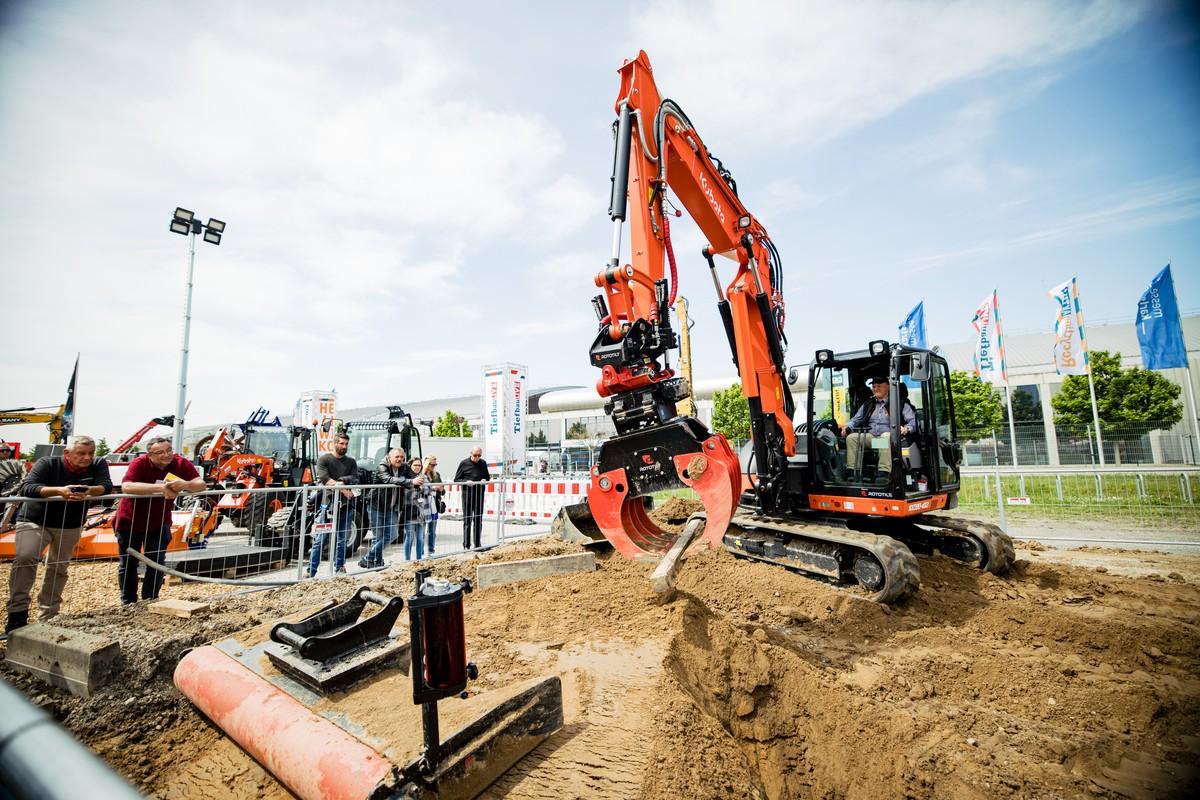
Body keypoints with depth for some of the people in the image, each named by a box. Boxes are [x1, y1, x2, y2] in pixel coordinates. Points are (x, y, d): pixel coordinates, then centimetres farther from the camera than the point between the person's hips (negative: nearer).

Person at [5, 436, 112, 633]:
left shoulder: (98, 466, -11)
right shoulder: (47, 464, -17)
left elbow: (106, 486, -24)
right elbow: (27, 488, -30)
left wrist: (88, 491, -46)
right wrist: (59, 490, -46)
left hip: (70, 527, 3)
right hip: (34, 522, -2)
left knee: (58, 569, 11)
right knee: (24, 558, -24)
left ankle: (47, 616, 24)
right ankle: (18, 611, -12)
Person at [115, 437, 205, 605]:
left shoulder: (181, 464, -15)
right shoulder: (140, 463, -23)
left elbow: (201, 484, -23)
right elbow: (126, 486, -39)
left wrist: (185, 485, -44)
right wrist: (160, 487, -47)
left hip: (159, 523, 2)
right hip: (130, 521, -2)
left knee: (157, 564, 4)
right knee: (128, 564, 13)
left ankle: (149, 601, 20)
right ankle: (128, 603, 29)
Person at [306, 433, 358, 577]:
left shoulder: (351, 462, 14)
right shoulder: (324, 459, 2)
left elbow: (355, 479, 0)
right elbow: (324, 479, -12)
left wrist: (342, 481, -18)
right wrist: (342, 488, -20)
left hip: (346, 505, 3)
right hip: (329, 503, -3)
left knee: (342, 540, 10)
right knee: (320, 540, -1)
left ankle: (339, 567, 21)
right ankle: (311, 571, 5)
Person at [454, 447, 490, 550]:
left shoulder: (483, 463, 7)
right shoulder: (464, 463, -4)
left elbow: (487, 476, 19)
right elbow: (456, 479, -1)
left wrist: (485, 480, -4)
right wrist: (466, 482, -18)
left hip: (479, 495, 4)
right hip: (467, 494, -3)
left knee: (478, 520, 10)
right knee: (467, 520, 0)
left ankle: (477, 544, 21)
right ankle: (466, 545, 9)